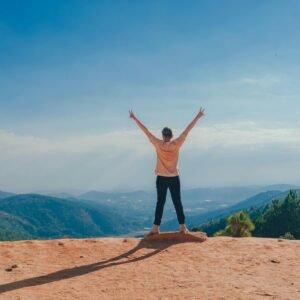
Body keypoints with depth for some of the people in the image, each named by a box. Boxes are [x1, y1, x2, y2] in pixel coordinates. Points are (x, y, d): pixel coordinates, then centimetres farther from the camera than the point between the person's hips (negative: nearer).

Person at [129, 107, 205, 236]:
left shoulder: (158, 144, -9)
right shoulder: (176, 144, -8)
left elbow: (146, 131, -6)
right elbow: (187, 130, -5)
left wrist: (134, 118, 0)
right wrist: (198, 117, 0)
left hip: (161, 178, 0)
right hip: (174, 178, 0)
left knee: (160, 203, 5)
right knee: (177, 202, 7)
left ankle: (156, 228, 4)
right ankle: (182, 227, 10)